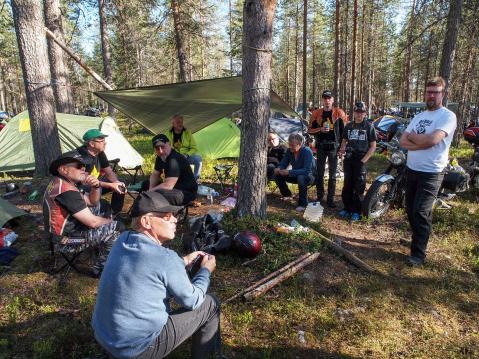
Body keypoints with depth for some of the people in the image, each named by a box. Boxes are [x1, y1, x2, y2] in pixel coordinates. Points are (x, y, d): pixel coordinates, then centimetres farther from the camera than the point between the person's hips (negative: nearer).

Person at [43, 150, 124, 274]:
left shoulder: (60, 181, 2)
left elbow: (91, 202, 7)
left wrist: (95, 186, -14)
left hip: (68, 222, 10)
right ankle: (100, 267, 2)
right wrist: (111, 222, -7)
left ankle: (103, 242, 25)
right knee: (118, 228, -13)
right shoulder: (67, 191, -29)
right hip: (66, 234, -10)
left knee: (103, 206, 20)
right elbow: (92, 222, -27)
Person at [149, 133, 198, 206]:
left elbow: (168, 185, -33)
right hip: (175, 188, 10)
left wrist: (151, 191, -20)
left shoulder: (174, 160, -27)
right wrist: (151, 189, -6)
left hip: (187, 193, -10)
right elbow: (155, 174, 13)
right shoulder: (160, 157, 3)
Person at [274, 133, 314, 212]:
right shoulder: (289, 151, -8)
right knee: (277, 175, -12)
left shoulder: (307, 152, -26)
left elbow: (307, 171, -34)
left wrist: (289, 172, -40)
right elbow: (283, 164, 0)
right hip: (295, 175, 6)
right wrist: (278, 169, -26)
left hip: (309, 176, -6)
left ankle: (303, 204, -22)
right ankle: (287, 195, 11)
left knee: (301, 178, -40)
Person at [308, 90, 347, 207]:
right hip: (321, 146, 1)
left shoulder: (339, 113, -1)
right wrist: (320, 129, -13)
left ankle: (331, 199, 12)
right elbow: (310, 130, 6)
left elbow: (344, 130, 2)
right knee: (319, 173, 8)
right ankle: (319, 197, 19)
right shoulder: (317, 113, 3)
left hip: (334, 146, -1)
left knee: (332, 174, 4)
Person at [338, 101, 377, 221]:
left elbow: (373, 146, -2)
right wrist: (342, 150, -2)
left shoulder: (369, 127, -1)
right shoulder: (348, 126, 11)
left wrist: (363, 160, -11)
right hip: (348, 159, 4)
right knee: (347, 185, 9)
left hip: (361, 160, -4)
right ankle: (347, 208, 19)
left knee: (359, 187, -1)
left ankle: (356, 211, 8)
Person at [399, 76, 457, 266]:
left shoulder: (448, 116, -9)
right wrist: (423, 143, -15)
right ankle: (417, 238, 37)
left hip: (431, 173, -7)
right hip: (411, 170, 7)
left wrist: (412, 136, -6)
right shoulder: (419, 116, 13)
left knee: (421, 213, -9)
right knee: (411, 209, 16)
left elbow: (432, 140, -25)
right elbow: (402, 141, 2)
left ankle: (418, 253, 0)